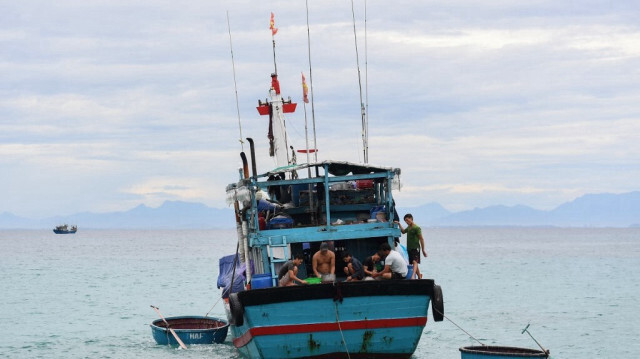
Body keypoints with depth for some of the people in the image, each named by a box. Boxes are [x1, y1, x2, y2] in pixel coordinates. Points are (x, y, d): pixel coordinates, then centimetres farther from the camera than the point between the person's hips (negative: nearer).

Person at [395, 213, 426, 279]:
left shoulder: (416, 228, -11)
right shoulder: (408, 227, 14)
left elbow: (421, 239, -12)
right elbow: (403, 231, 35)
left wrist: (423, 250, -14)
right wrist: (399, 224, 21)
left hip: (415, 248, -8)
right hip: (409, 248, 8)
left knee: (415, 262, -22)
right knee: (414, 263, 12)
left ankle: (413, 276, -39)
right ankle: (419, 276, 23)